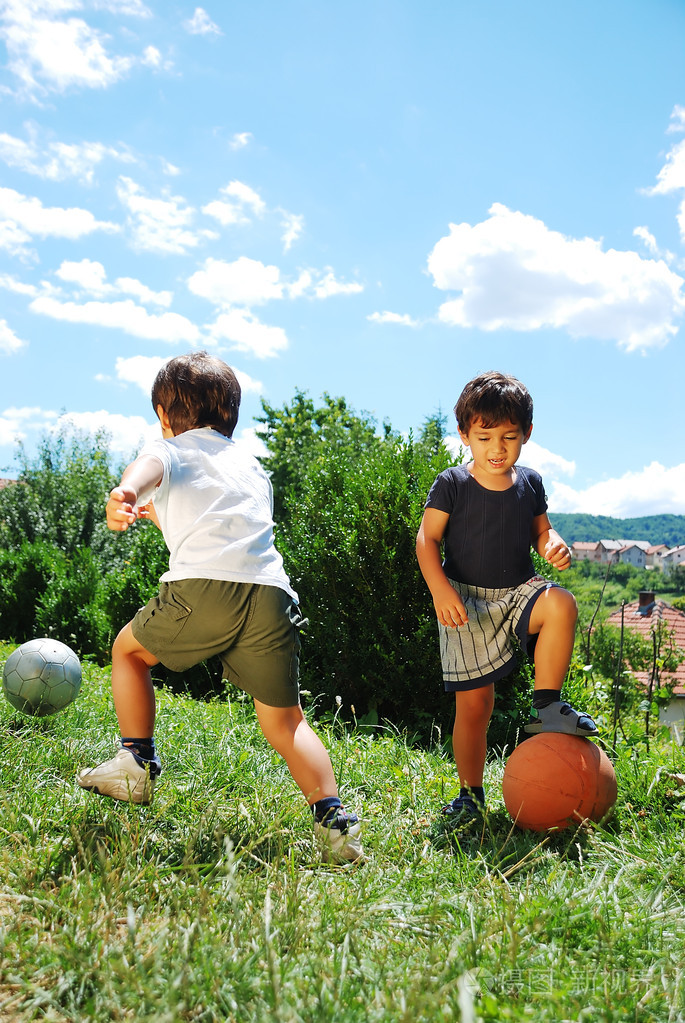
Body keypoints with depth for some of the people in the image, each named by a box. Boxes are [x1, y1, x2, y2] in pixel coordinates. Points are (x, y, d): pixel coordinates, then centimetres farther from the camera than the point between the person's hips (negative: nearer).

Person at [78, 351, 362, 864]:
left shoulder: (171, 450, 17)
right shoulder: (251, 464, 33)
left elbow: (149, 467, -10)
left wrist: (126, 494, -33)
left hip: (203, 584, -4)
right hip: (272, 593, 5)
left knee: (129, 649, 25)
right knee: (285, 721, 15)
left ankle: (136, 767, 27)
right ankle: (333, 818, 1)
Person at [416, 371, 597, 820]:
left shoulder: (529, 483, 5)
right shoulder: (452, 484, -6)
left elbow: (540, 531, 15)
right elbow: (427, 539, -6)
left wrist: (555, 545, -9)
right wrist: (440, 590, -20)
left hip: (519, 592, 3)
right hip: (467, 604, -3)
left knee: (560, 603, -31)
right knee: (474, 704, -1)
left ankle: (546, 707, -15)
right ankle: (471, 793, 20)